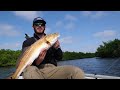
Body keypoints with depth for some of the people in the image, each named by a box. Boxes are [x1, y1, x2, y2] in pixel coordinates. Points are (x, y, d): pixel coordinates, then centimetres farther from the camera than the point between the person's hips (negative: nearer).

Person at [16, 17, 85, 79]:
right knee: (29, 70, -39)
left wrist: (57, 48, -9)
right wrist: (36, 62, -21)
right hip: (37, 70, -1)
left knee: (77, 71, -24)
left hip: (52, 69, 2)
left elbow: (59, 58, 12)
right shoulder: (28, 42, 12)